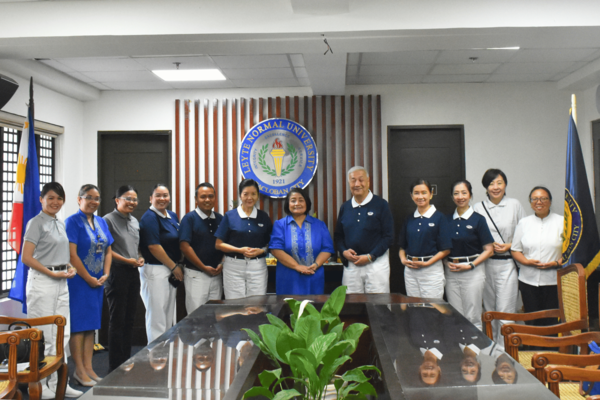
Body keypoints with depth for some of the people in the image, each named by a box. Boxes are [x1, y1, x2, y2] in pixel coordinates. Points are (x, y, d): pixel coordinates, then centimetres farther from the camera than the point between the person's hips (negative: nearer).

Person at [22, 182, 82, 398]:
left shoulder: (61, 224, 15)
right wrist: (52, 273, -17)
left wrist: (69, 267, 4)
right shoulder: (36, 223, -8)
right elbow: (26, 258, -14)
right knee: (43, 336, -3)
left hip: (61, 283, 8)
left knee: (62, 336, 10)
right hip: (42, 282, -8)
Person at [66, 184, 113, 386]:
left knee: (91, 324, 10)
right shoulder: (73, 222, -8)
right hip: (79, 280, -7)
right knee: (78, 324, -1)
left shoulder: (101, 222, 12)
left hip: (98, 281, 7)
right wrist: (89, 278, -12)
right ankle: (79, 370, 8)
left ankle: (88, 367, 18)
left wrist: (105, 274, 0)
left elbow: (108, 251, 14)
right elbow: (72, 254, -14)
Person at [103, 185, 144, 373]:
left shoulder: (135, 221, 16)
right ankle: (115, 367, 7)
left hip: (133, 273, 7)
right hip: (117, 272, -7)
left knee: (129, 319, 12)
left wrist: (140, 258, 5)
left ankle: (126, 362, 21)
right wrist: (127, 260, -16)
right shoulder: (109, 220, -7)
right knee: (117, 320, -2)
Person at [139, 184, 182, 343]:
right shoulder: (149, 218, -12)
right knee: (157, 317, -2)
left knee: (169, 318, 14)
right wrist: (174, 267, -12)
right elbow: (153, 247, -18)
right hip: (155, 271, -8)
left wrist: (178, 267, 7)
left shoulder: (173, 216, 12)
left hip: (172, 271, 8)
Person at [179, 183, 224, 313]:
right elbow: (185, 247, -11)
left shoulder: (220, 219, 10)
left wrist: (222, 264, -3)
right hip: (195, 274, -4)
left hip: (216, 274, 5)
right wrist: (204, 267, -11)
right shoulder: (189, 218, -4)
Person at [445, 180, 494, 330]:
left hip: (473, 271, -4)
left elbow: (489, 250, -5)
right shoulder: (448, 220, 8)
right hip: (450, 271, 4)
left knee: (472, 317, 1)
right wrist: (446, 262, -2)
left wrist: (470, 265, -13)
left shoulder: (478, 219, -3)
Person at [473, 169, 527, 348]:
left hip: (508, 263, -2)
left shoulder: (515, 205, 3)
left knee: (505, 310, -6)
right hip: (486, 264, 2)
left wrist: (509, 245, -9)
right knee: (489, 309, 10)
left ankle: (505, 350, 3)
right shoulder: (478, 207, 7)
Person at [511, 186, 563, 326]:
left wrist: (557, 263, -14)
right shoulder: (523, 223, 11)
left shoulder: (561, 222, 5)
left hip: (553, 281, -2)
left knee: (551, 321, -3)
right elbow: (515, 250, 10)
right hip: (529, 280, 2)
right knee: (533, 321, 1)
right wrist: (527, 261, -9)